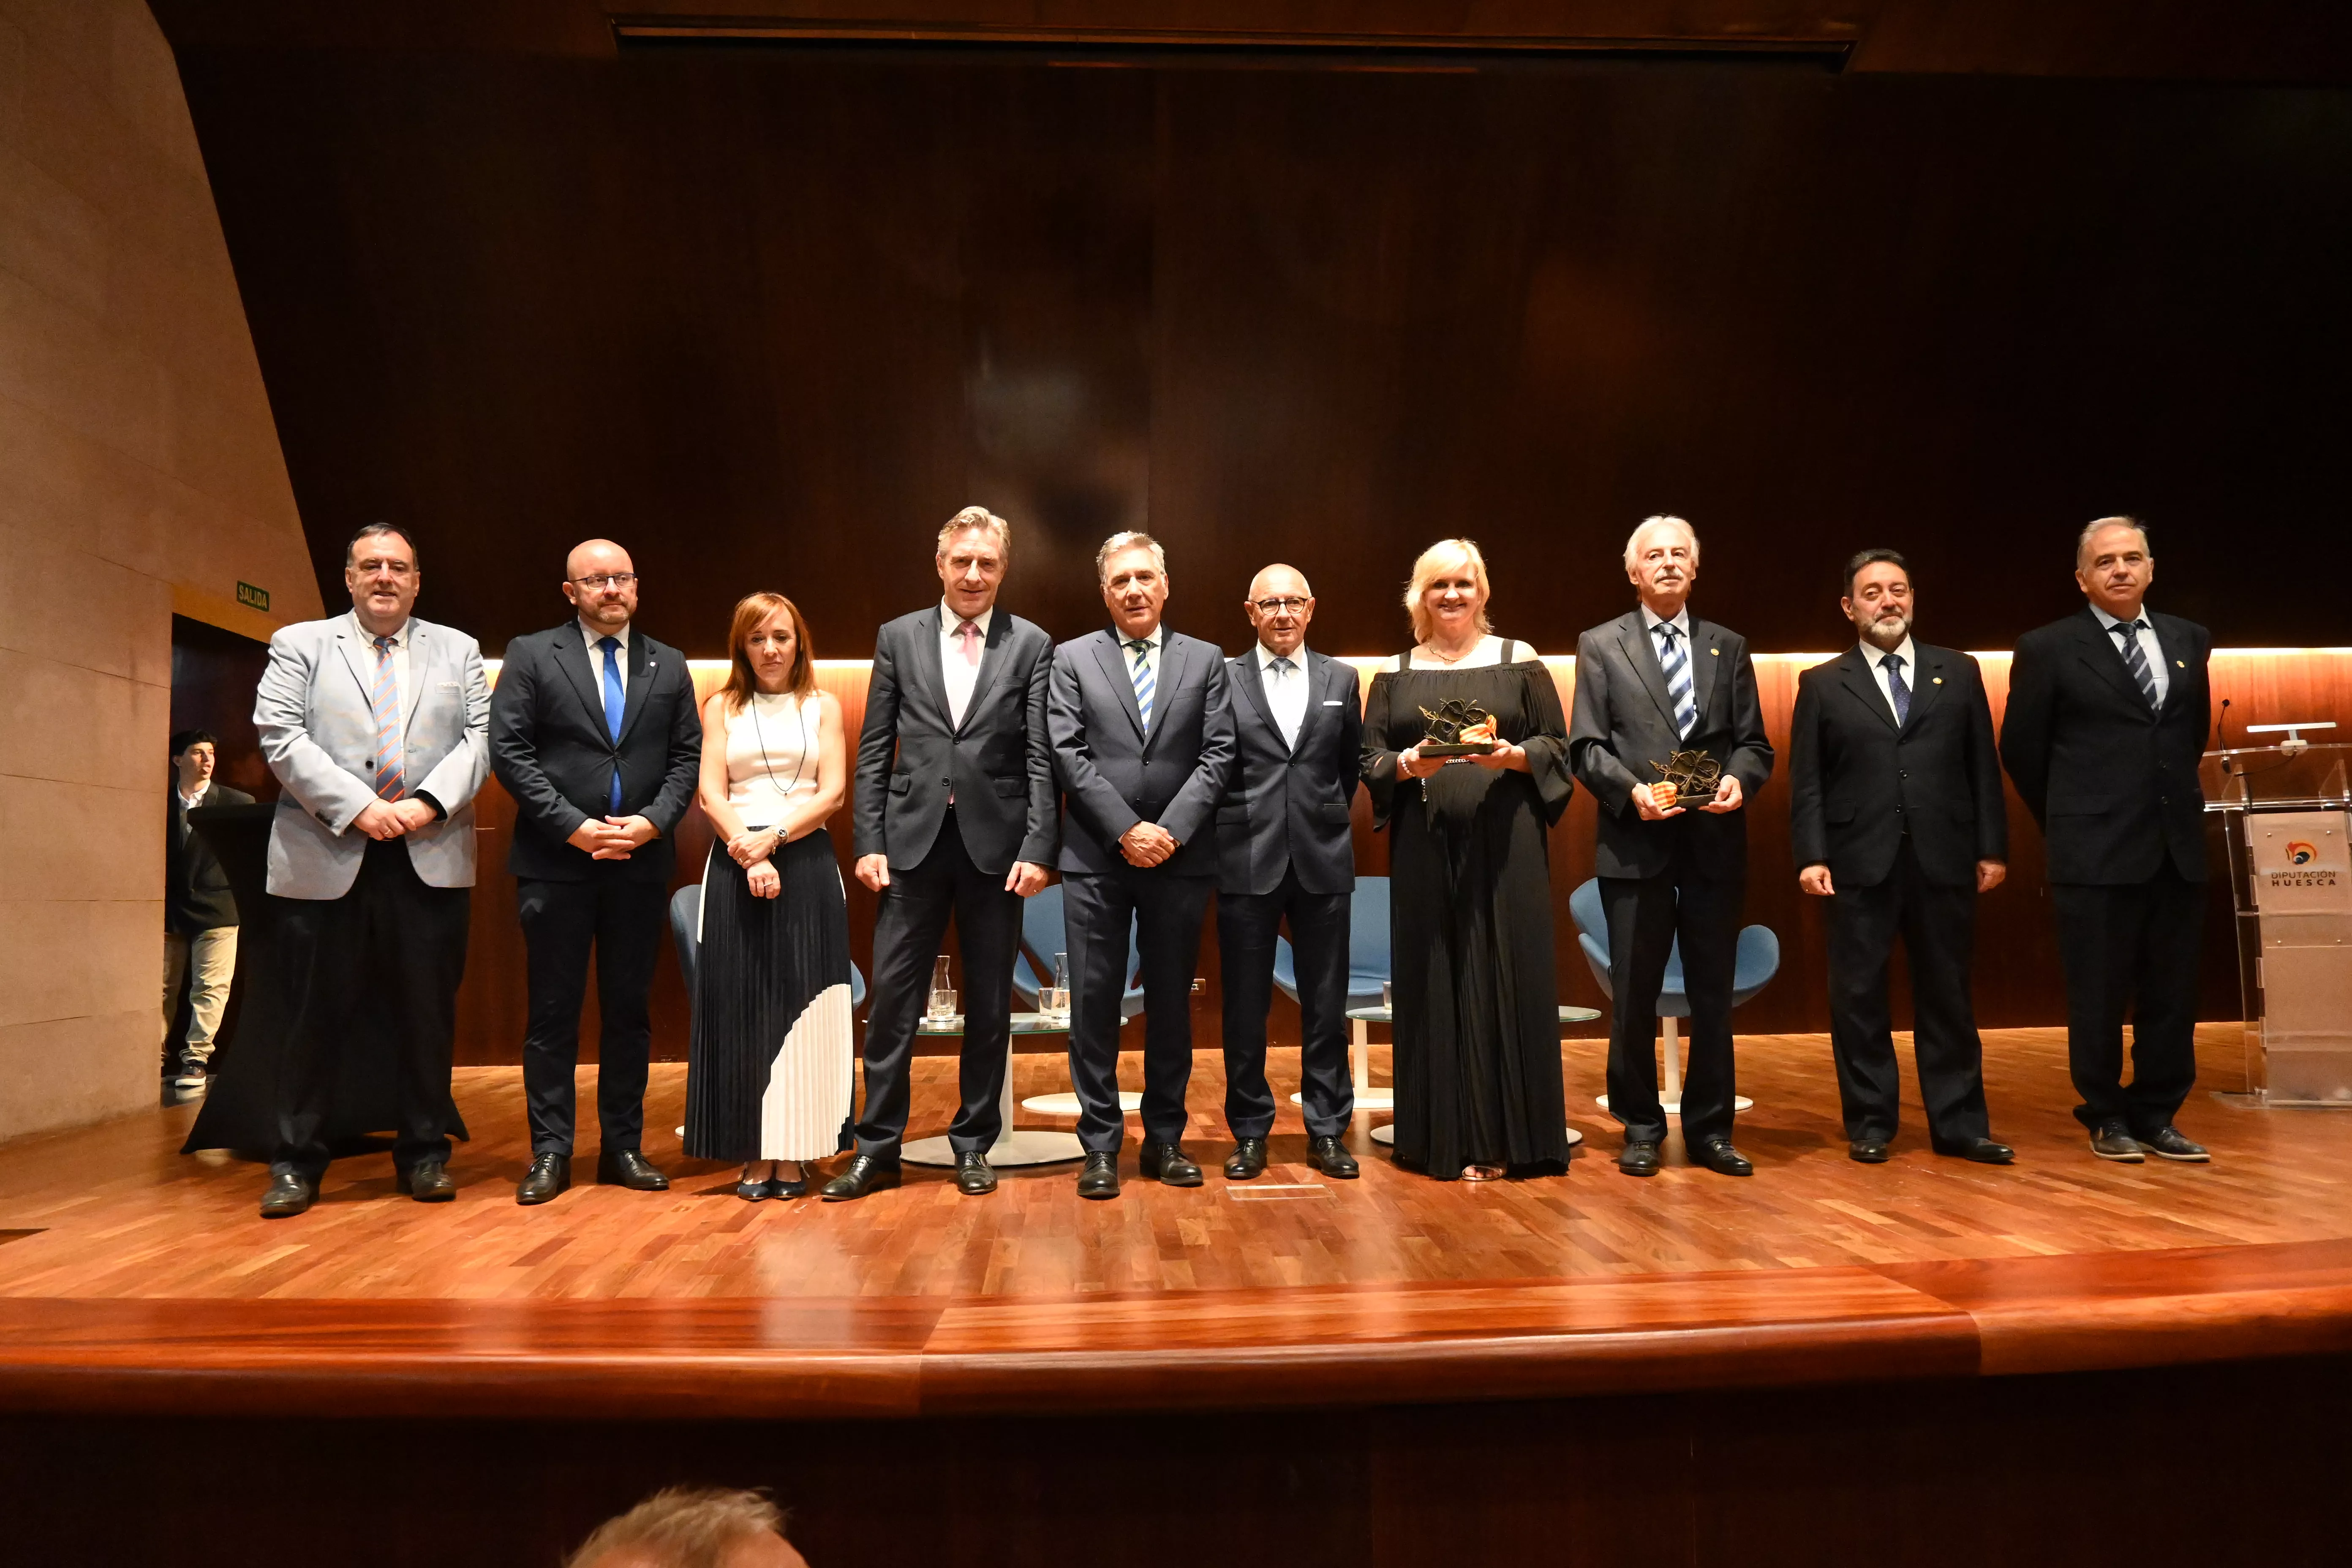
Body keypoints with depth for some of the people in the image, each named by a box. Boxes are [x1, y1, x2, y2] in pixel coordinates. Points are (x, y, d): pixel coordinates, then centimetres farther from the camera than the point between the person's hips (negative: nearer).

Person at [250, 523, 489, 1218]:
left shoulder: (458, 651, 15)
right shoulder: (299, 645, 10)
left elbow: (480, 738, 5)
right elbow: (280, 736, -2)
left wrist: (429, 803, -11)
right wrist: (357, 807, -13)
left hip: (430, 861, 1)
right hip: (326, 860, -1)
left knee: (428, 1014, 5)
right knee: (316, 1017, 4)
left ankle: (425, 1154, 16)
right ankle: (297, 1163, 16)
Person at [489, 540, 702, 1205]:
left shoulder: (668, 666, 12)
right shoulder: (531, 656, 3)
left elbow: (686, 756, 8)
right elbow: (509, 751, -4)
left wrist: (653, 821, -9)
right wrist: (573, 826, -12)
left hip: (641, 863, 3)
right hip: (556, 863, -2)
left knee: (630, 1009, 8)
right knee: (553, 1011, 4)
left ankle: (624, 1146, 18)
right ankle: (550, 1151, 13)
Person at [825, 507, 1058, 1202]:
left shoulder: (1031, 645, 3)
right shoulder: (898, 638, 7)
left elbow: (1041, 759, -2)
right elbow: (874, 751, 6)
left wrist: (1036, 849, -10)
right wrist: (869, 843, -2)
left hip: (996, 844, -1)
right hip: (913, 839, 1)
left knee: (989, 1003, 8)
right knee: (893, 997, 3)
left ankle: (974, 1144, 22)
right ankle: (878, 1148, 15)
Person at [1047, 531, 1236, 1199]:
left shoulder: (1206, 660, 9)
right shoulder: (1073, 659, 6)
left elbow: (1217, 755, 1)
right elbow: (1068, 755, -3)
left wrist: (1171, 829, -11)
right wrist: (1127, 829, -12)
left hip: (1180, 859, 1)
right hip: (1096, 860, -1)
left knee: (1171, 1003, 9)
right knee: (1095, 1003, 1)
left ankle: (1165, 1139, 21)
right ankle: (1101, 1146, 12)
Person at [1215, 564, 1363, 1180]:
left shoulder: (1341, 679, 9)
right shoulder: (1223, 678, 2)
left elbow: (1351, 765, 15)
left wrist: (1327, 819, 10)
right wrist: (1232, 825, 0)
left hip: (1322, 859, 2)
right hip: (1247, 860, -1)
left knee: (1326, 1004, 7)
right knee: (1245, 1004, 6)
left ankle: (1327, 1131, 20)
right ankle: (1250, 1132, 19)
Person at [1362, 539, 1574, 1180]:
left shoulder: (1519, 661, 7)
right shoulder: (1395, 673, 11)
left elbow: (1557, 747, 5)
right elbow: (1369, 759, 7)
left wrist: (1514, 755, -14)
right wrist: (1407, 765, -13)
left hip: (1505, 845, -1)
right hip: (1425, 847, 1)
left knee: (1507, 979, 0)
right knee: (1434, 983, 2)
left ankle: (1508, 1138, 10)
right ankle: (1447, 1139, 11)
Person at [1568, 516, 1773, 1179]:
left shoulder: (1729, 647, 14)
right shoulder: (1600, 646, 6)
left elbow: (1754, 743, 10)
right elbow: (1586, 746, -1)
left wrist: (1739, 780, -11)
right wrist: (1632, 789, -17)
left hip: (1715, 843, 2)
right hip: (1636, 843, -2)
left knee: (1713, 994, 8)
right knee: (1635, 995, 4)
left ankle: (1710, 1129, 22)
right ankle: (1641, 1128, 19)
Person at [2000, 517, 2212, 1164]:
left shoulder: (2188, 640, 10)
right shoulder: (2049, 649, -4)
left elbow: (2195, 731, 22)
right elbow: (2021, 750, 2)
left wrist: (2173, 799, 17)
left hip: (2178, 847, 4)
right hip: (2096, 852, -4)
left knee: (2171, 995, 9)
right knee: (2099, 996, 4)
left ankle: (2157, 1118, 21)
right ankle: (2107, 1119, 17)